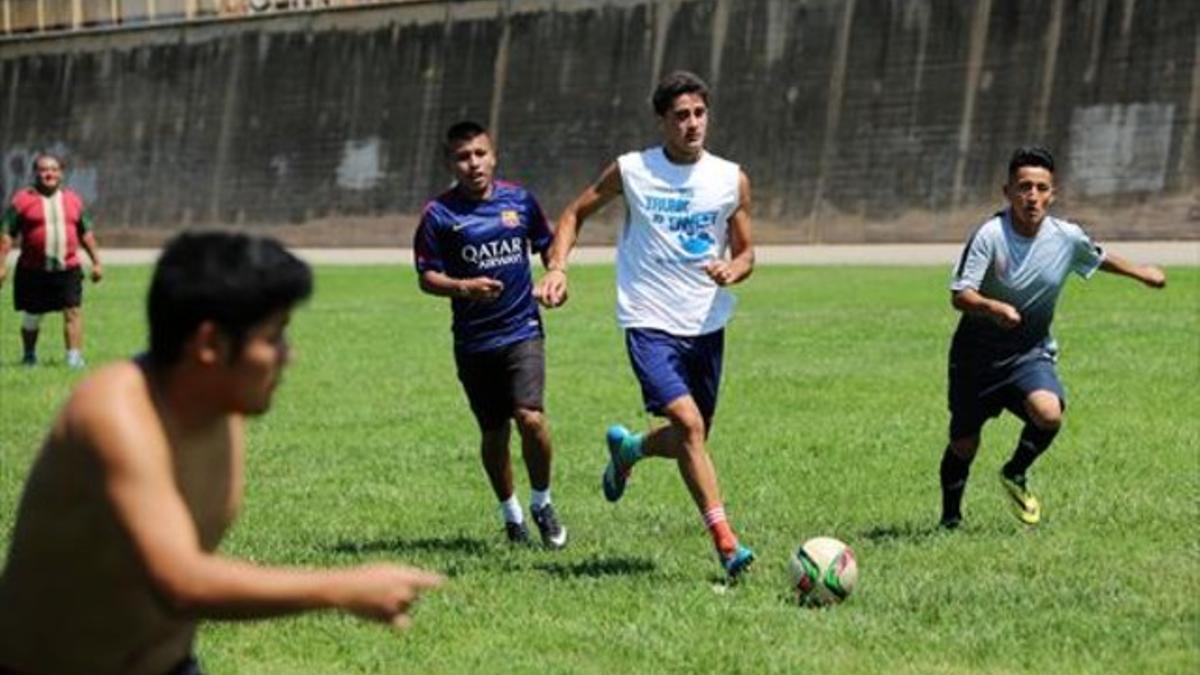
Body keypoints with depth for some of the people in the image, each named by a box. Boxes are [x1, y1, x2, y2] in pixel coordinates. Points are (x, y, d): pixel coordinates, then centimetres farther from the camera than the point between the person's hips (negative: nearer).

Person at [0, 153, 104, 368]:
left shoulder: (73, 200, 11)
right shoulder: (23, 200, 0)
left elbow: (86, 233, 19)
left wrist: (96, 261, 17)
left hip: (67, 269, 2)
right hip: (33, 270, -2)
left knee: (73, 312, -11)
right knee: (32, 317, 9)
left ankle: (74, 356, -12)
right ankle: (29, 356, 29)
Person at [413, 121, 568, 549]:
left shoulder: (520, 200, 4)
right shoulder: (440, 214, -4)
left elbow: (546, 245, 20)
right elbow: (426, 277, -3)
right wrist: (463, 287, -20)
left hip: (522, 330, 0)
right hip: (473, 341, 0)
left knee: (530, 418, -17)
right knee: (493, 433, 9)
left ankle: (542, 504, 6)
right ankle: (511, 514, 29)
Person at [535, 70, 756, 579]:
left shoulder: (731, 180, 2)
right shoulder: (631, 171, -3)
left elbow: (746, 252, 9)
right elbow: (575, 214, 10)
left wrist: (733, 270, -14)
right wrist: (557, 267, -6)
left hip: (707, 324, 4)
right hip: (650, 324, -4)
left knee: (691, 441, 12)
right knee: (689, 424, -21)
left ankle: (626, 449, 45)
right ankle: (725, 542, -20)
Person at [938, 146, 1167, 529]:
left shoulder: (1067, 237, -8)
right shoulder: (990, 235, -20)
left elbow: (1099, 258, 16)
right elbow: (959, 295, -26)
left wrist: (1141, 273, 24)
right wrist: (994, 307, -44)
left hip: (1031, 354, 2)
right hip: (977, 356, -2)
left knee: (1049, 413, -27)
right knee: (964, 446, 6)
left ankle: (1016, 475, 4)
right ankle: (950, 518, 34)